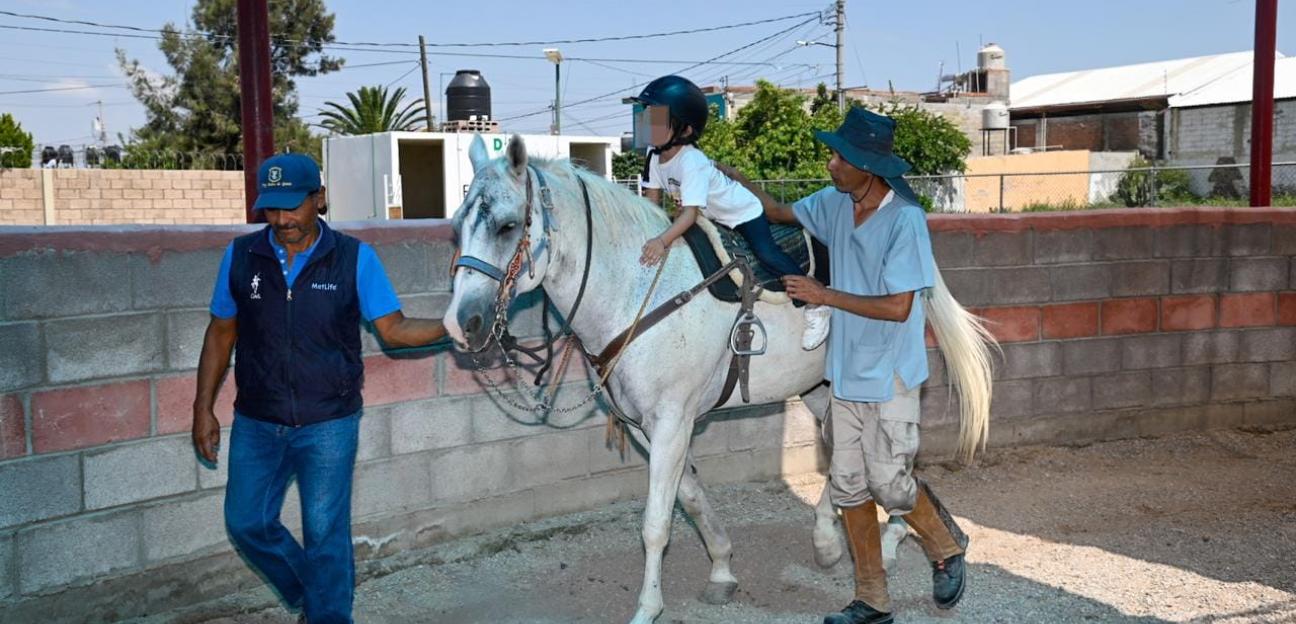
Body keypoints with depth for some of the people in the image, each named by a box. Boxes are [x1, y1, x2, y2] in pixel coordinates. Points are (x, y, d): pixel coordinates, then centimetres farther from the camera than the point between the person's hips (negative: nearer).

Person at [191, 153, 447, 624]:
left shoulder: (355, 258, -9)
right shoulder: (240, 257, -2)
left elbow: (394, 329, -8)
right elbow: (221, 333, 7)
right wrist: (203, 408, 6)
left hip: (329, 425, -3)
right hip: (256, 425, 4)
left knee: (326, 535, 2)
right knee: (247, 523, 12)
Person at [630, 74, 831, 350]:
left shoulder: (691, 162, -38)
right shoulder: (655, 155, -13)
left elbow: (690, 213, -45)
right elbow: (652, 199, -5)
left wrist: (662, 241, -58)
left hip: (743, 212, -9)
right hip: (714, 219, 9)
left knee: (766, 253, -19)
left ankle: (815, 308, -8)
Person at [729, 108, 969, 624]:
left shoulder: (905, 219, -20)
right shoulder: (836, 204, 0)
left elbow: (898, 307, -22)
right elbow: (779, 212, 16)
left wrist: (824, 296, -18)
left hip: (890, 378, -7)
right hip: (845, 374, 7)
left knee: (890, 484, 0)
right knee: (847, 486, 10)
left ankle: (947, 550, 32)